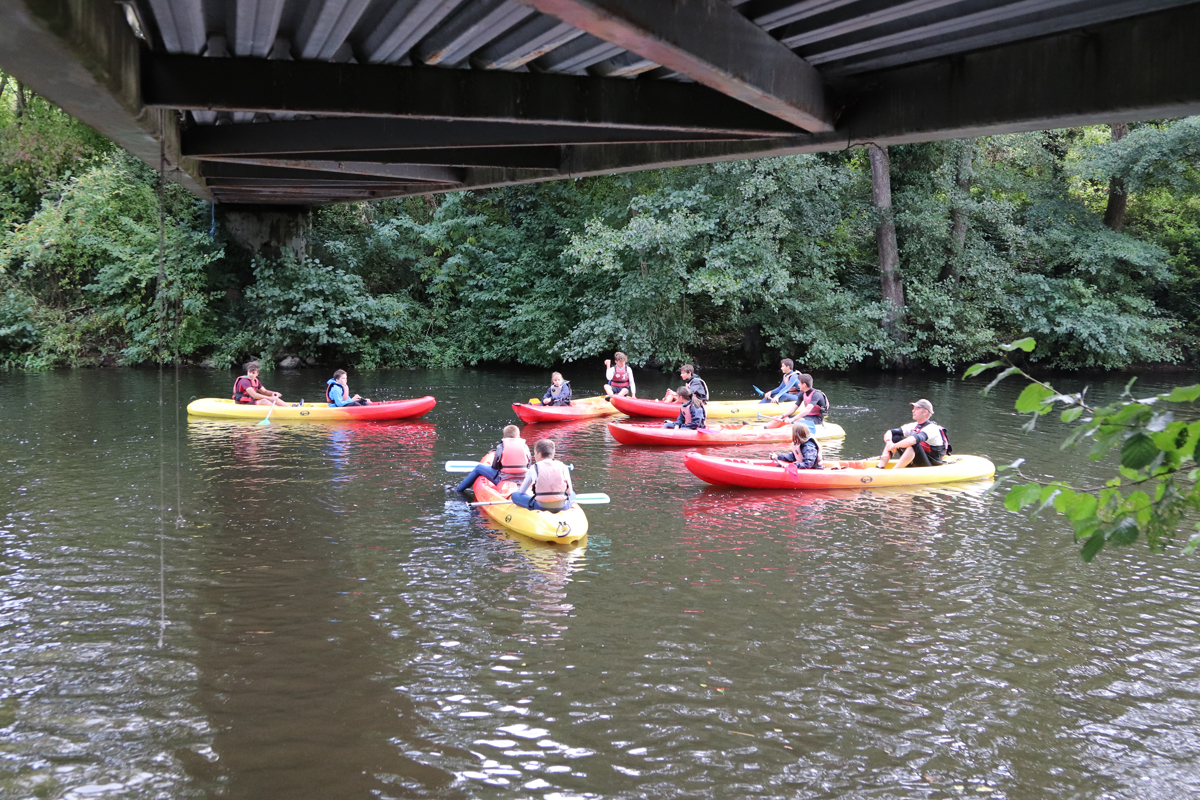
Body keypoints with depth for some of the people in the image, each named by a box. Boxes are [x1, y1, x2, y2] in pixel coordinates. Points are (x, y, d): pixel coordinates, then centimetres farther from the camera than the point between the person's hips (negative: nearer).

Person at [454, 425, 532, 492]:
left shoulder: (501, 446, -1)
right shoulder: (525, 446, 6)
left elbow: (495, 466, 1)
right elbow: (528, 465, 11)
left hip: (503, 479, -3)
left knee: (479, 467, 17)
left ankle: (460, 488, 32)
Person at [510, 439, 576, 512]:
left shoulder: (533, 469, 0)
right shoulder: (563, 467, 3)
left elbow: (521, 491, 10)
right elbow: (569, 492, 9)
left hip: (541, 507, -1)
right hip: (563, 507, 2)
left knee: (515, 495, 12)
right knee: (572, 494, 35)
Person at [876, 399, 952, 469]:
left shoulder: (932, 428, -18)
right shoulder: (913, 426, 6)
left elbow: (912, 440, -37)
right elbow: (889, 432, 4)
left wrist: (894, 446, -25)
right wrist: (889, 442, -18)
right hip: (913, 465, 8)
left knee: (913, 445, -33)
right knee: (895, 437, 0)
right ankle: (880, 467, -14)